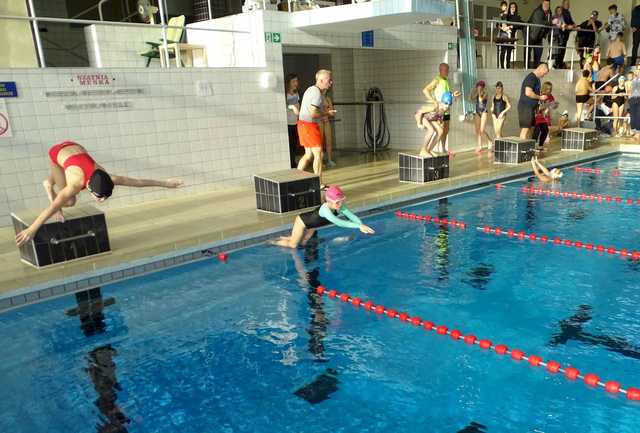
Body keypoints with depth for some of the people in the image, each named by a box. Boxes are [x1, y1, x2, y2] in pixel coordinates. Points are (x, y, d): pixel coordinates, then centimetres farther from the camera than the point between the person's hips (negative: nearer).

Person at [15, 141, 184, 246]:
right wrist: (31, 230, -45)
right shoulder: (76, 184, -44)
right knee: (69, 201, -7)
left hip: (75, 148, 4)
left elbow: (138, 181, -27)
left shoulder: (107, 179, -34)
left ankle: (49, 184, 59)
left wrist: (165, 183, -20)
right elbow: (53, 207, -43)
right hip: (57, 152, -3)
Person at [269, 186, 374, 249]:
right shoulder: (325, 209, -46)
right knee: (293, 245, 4)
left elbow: (351, 216, -31)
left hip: (312, 225, 7)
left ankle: (282, 238, 43)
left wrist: (361, 225, -50)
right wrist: (359, 226, -64)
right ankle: (273, 242, 29)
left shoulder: (340, 207, -26)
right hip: (302, 221, -7)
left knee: (303, 243, 21)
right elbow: (338, 222, -58)